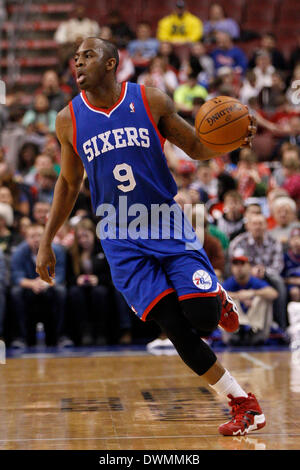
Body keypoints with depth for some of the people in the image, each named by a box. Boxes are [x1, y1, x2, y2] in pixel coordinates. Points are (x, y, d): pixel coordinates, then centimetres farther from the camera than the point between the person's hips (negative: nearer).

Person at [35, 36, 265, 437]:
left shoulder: (151, 101, -4)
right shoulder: (69, 120, 0)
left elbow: (196, 148, 5)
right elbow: (69, 183, 13)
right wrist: (46, 243, 12)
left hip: (168, 224, -1)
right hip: (122, 241, 1)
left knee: (202, 316, -17)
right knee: (176, 328, -11)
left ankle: (218, 301, 23)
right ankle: (244, 405, 5)